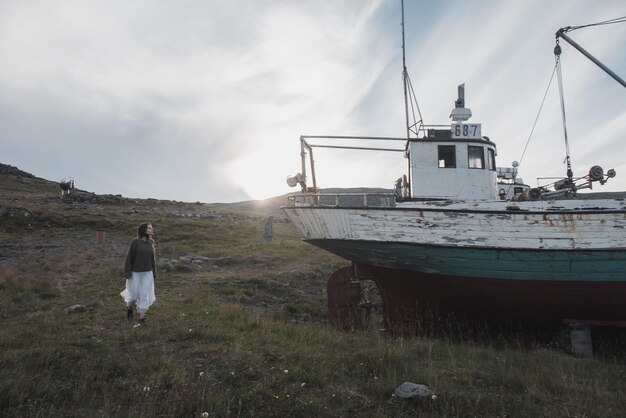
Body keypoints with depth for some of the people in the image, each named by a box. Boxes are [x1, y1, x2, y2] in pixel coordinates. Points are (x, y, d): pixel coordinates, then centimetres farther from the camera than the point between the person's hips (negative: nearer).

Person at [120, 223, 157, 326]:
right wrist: (127, 273, -12)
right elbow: (129, 257, -9)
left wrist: (154, 273, 9)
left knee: (145, 295, -1)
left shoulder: (151, 243, 3)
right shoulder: (135, 242, -11)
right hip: (135, 273, -3)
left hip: (147, 273, 3)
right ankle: (129, 307, 37)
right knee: (134, 294, 4)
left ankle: (142, 318, 7)